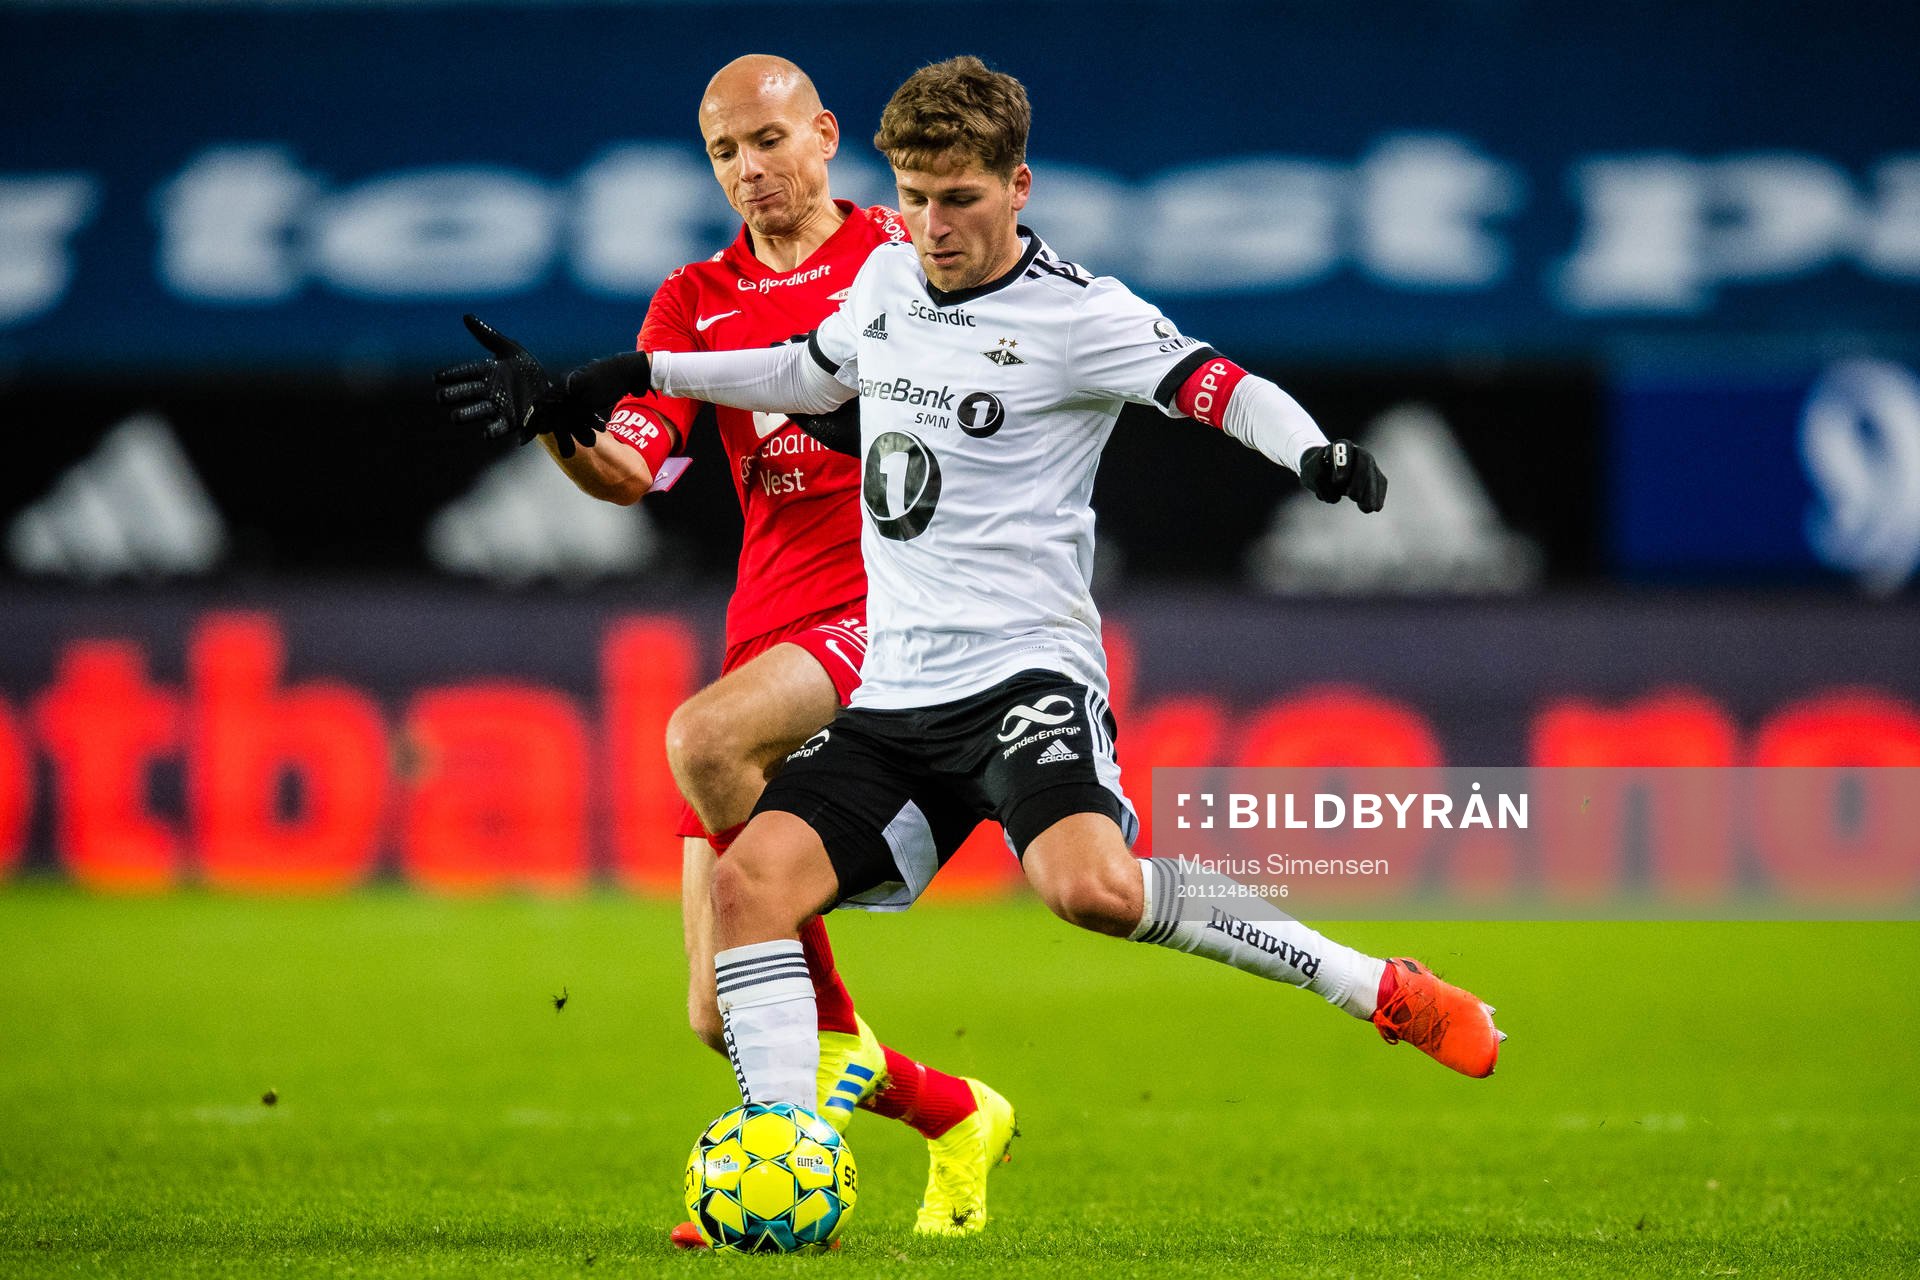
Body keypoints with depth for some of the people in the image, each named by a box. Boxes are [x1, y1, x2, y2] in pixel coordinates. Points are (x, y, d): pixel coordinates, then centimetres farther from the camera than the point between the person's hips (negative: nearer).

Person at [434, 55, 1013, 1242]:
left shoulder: (902, 254, 5)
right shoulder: (697, 299, 14)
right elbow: (632, 468, 3)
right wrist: (559, 423, -19)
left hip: (891, 612, -5)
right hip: (770, 637, 5)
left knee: (704, 736, -36)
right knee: (723, 1021, -2)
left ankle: (839, 1044, -20)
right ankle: (953, 1116, 26)